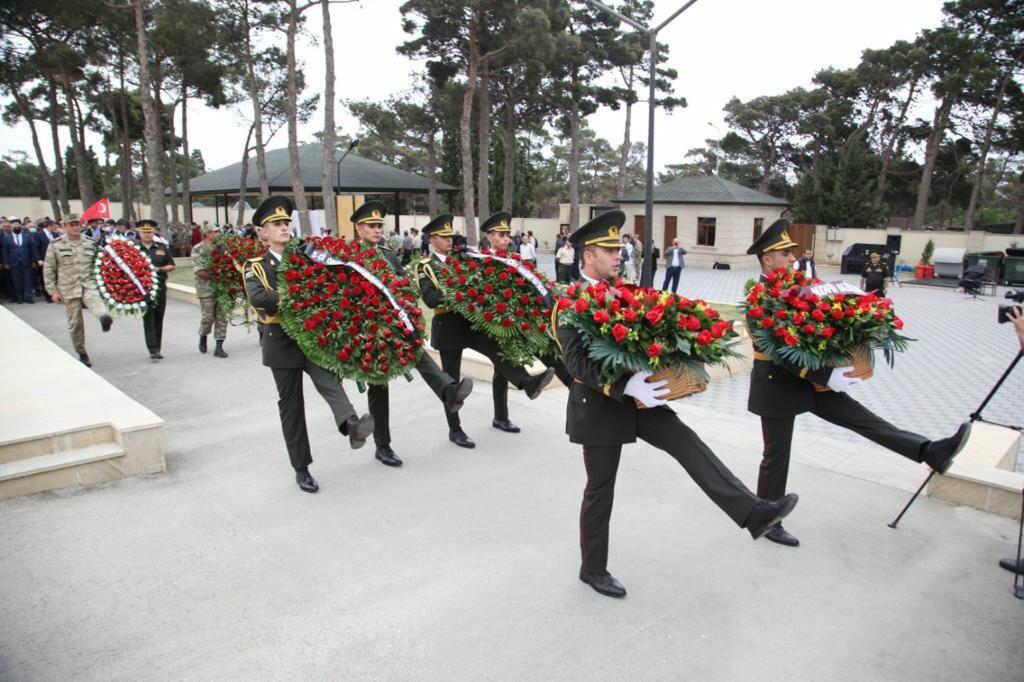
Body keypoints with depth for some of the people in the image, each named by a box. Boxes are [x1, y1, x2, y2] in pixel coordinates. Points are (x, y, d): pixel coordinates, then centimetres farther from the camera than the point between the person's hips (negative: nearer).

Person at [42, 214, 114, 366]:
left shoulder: (90, 243, 6)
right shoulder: (56, 245, 0)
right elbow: (48, 269, 2)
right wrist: (53, 291, -3)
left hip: (88, 285, 0)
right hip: (68, 289, 0)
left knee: (95, 301, -36)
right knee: (75, 323, 7)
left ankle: (104, 317, -67)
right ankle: (82, 354, 19)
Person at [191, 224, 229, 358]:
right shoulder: (198, 249, -4)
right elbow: (199, 271, -12)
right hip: (207, 289, -4)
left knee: (222, 317, 1)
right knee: (208, 317, 1)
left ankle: (219, 347, 7)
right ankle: (203, 337, 31)